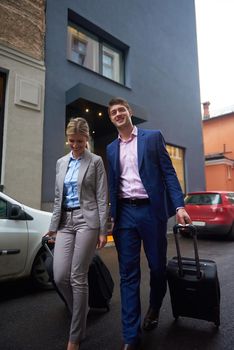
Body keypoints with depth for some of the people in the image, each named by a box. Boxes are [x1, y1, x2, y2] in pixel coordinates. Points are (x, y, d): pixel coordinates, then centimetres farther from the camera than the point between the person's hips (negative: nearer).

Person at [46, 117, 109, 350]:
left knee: (77, 277, -2)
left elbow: (102, 197, -4)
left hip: (87, 220, -4)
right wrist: (53, 226, 13)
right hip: (66, 221, 5)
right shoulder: (61, 163, 14)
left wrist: (103, 230, -8)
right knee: (60, 276, 0)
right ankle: (80, 312, 31)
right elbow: (58, 197, 16)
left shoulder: (95, 161, 0)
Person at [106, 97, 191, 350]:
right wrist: (110, 216, 9)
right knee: (128, 274, 5)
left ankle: (154, 308, 41)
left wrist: (179, 206, -10)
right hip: (125, 213, 2)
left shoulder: (153, 137, 4)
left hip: (151, 210, -2)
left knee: (157, 267, 11)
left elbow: (168, 173, -1)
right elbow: (112, 185, 14)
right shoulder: (111, 148, 14)